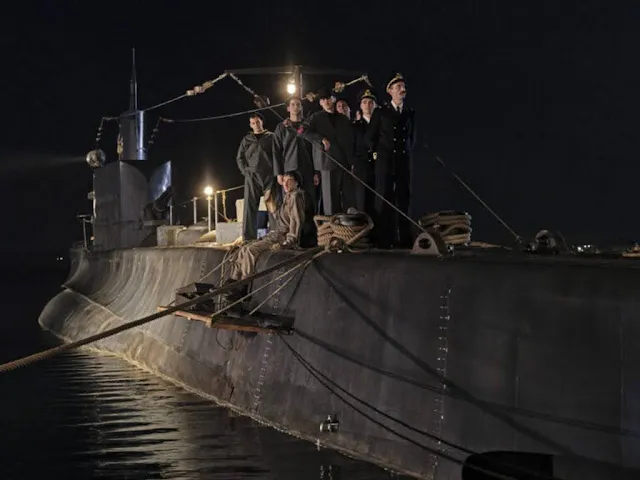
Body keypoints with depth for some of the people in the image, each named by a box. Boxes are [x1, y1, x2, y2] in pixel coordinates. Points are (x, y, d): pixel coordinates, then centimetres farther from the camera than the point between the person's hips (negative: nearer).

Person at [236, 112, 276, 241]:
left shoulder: (271, 137, 11)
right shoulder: (247, 140, 17)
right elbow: (239, 158, 17)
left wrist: (276, 172, -7)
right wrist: (245, 171, 3)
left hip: (269, 176, -1)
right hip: (252, 176, 2)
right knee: (250, 206, -6)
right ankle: (249, 238, -10)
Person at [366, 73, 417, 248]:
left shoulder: (410, 113, 11)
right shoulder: (380, 112, 3)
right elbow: (370, 136, 7)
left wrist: (406, 153, 13)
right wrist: (376, 153, 5)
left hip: (404, 161, 3)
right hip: (385, 161, -3)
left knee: (403, 199, 2)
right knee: (384, 200, -4)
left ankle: (404, 239, 4)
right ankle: (383, 239, -2)